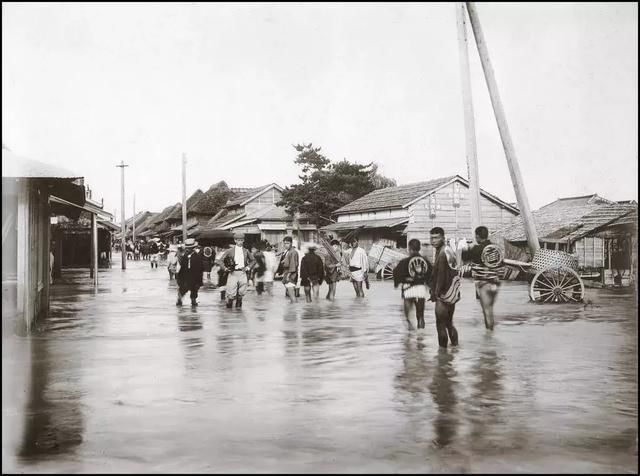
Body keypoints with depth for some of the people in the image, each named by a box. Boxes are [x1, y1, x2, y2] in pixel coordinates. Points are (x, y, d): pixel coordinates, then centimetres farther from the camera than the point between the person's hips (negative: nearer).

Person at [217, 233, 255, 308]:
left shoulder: (246, 251, 11)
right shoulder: (230, 251, 2)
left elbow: (252, 260, 23)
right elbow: (220, 261, 5)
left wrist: (248, 267, 8)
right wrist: (226, 268, -7)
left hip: (242, 273, 3)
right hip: (233, 273, -3)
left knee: (241, 293, 4)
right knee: (231, 293, -6)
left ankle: (238, 305, 18)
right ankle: (229, 305, 10)